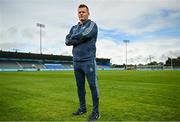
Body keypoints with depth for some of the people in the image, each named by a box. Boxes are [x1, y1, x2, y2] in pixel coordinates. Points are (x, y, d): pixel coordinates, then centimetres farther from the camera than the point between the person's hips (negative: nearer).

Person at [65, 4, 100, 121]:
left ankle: (96, 111, 7)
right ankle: (82, 108, 26)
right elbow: (67, 41, 6)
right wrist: (80, 39, -6)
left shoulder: (92, 24, 2)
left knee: (93, 86, -3)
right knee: (80, 86, 12)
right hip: (76, 61, 6)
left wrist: (74, 38, 1)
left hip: (88, 61, -6)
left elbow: (84, 35, -16)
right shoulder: (74, 28, 20)